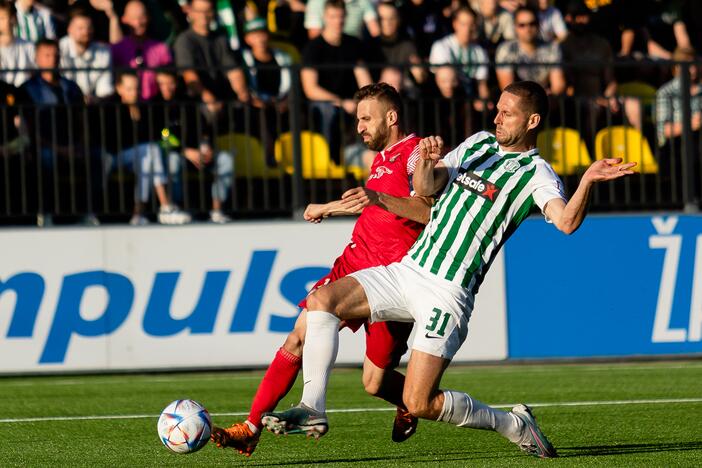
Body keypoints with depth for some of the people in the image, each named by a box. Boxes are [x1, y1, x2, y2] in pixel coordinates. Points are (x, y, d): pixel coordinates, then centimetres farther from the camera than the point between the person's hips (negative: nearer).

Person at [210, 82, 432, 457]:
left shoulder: (415, 153, -10)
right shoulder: (383, 156, 18)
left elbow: (431, 212, -26)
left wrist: (378, 198, -36)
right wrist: (328, 208, 47)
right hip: (353, 264, 8)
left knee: (374, 384, -4)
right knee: (299, 338, -5)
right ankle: (250, 429, -4)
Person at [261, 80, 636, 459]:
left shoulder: (535, 174, -5)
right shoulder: (479, 143, 15)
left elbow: (566, 222, -23)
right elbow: (425, 188, 11)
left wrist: (588, 181, -41)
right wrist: (426, 162, -11)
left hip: (447, 293, -7)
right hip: (407, 269, 7)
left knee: (420, 404, -13)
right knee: (322, 300, -12)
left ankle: (515, 425, 9)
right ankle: (312, 410, -10)